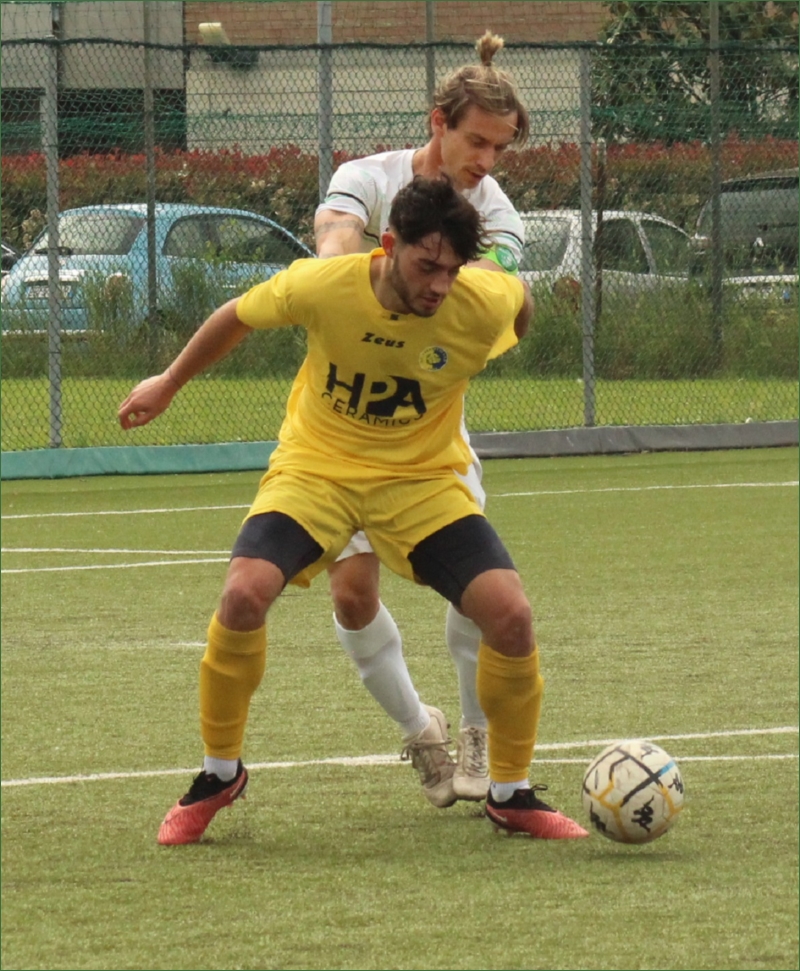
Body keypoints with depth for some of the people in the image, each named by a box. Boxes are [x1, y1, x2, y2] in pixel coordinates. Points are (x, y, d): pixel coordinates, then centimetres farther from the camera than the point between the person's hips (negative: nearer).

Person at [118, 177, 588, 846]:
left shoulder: (484, 304, -20)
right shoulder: (320, 287, -22)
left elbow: (521, 299, 7)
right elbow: (239, 317, 0)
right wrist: (169, 383, 13)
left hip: (423, 480, 1)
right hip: (317, 465, -1)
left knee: (511, 615, -18)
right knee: (244, 594, -26)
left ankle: (512, 794, 6)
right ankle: (219, 773, -1)